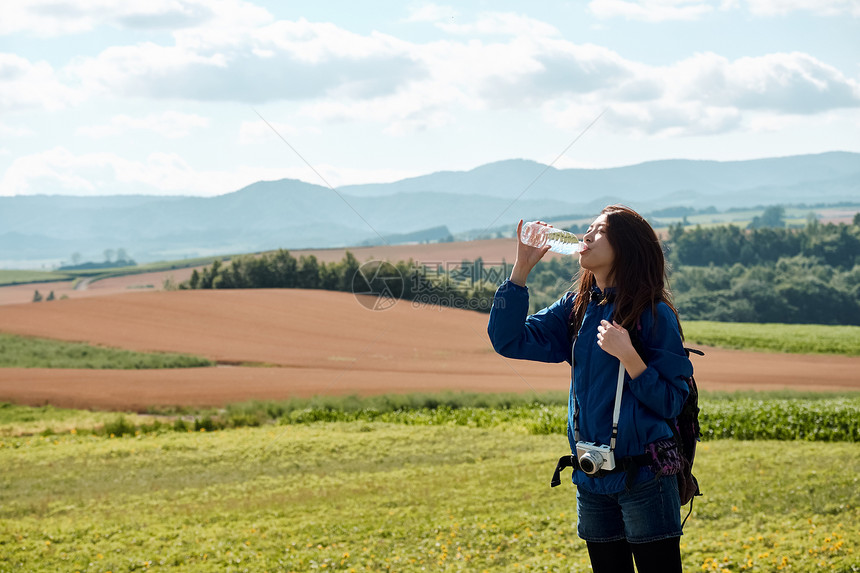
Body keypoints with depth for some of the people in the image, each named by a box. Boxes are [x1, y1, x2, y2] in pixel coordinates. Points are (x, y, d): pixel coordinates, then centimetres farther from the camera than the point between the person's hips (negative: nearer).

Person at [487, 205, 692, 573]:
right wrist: (522, 268, 0)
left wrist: (627, 354, -23)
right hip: (592, 480, 6)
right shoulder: (577, 309, 9)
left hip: (644, 476, -6)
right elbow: (508, 340, 5)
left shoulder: (653, 314, -9)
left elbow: (671, 403, -11)